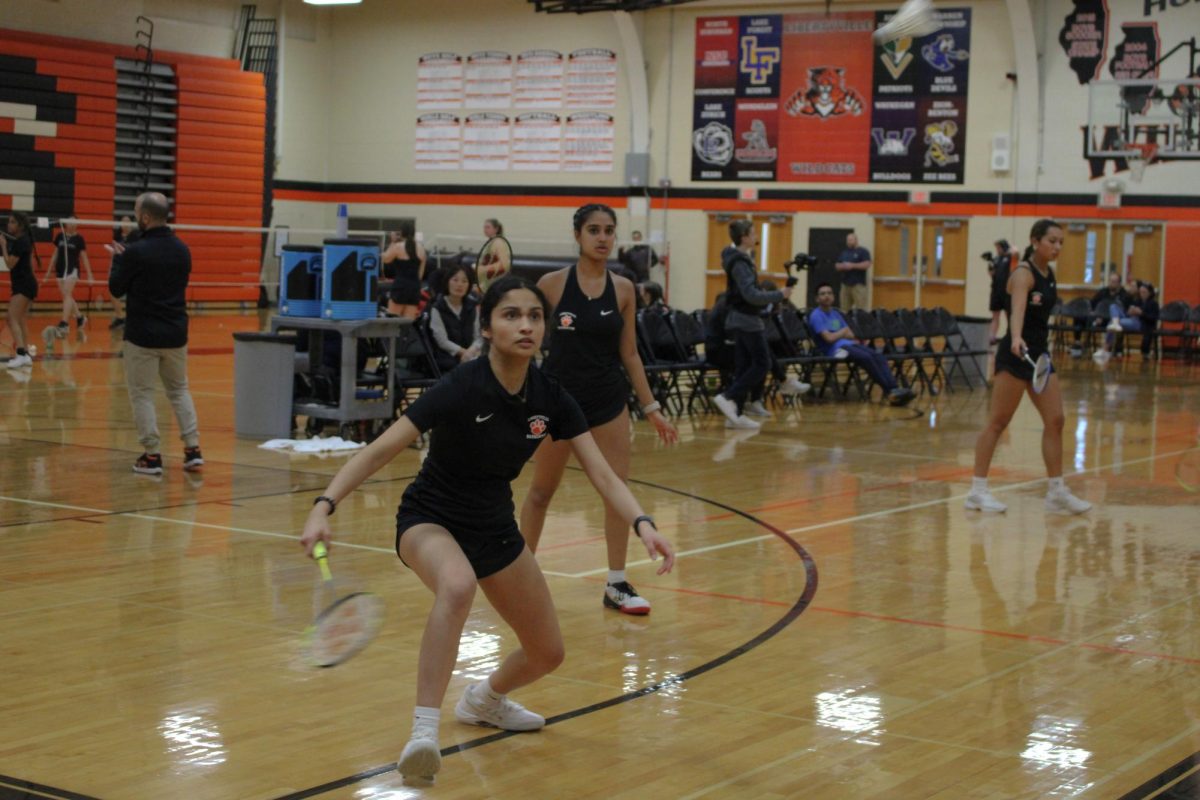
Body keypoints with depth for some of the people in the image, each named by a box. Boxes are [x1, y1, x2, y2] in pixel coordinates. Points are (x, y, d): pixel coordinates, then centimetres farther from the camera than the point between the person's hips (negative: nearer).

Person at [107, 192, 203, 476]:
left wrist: (118, 258, 11)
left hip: (143, 335, -5)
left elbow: (116, 289, -6)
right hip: (176, 334, 5)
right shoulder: (182, 250, 2)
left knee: (142, 394, 5)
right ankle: (193, 450, 9)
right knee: (179, 390, 16)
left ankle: (151, 455, 5)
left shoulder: (136, 252, -16)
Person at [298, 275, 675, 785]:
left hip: (494, 526, 6)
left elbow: (603, 476, -14)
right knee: (458, 586, -42)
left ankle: (485, 699, 46)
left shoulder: (550, 398, -12)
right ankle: (424, 730, -37)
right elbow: (379, 451, -28)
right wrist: (324, 507, -40)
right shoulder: (462, 388, -26)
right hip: (430, 519, -6)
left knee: (547, 654, 11)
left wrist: (643, 525, -32)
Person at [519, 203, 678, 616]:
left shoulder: (622, 288, 0)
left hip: (608, 399, 3)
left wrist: (652, 408, 6)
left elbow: (629, 353, 7)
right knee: (541, 490, 10)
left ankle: (617, 585, 8)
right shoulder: (552, 284, -8)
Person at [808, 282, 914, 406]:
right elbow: (829, 338, -14)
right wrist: (843, 332, 3)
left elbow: (851, 335, 18)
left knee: (879, 357, -17)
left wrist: (838, 335, -2)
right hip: (835, 349, -8)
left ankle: (894, 389, -33)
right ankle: (889, 391, -30)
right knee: (866, 357, -30)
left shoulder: (836, 313, 22)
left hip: (850, 344, 8)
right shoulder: (816, 316, -4)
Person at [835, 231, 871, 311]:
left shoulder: (863, 251, 1)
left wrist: (852, 265, -14)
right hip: (845, 284, 6)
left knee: (861, 308, -12)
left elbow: (867, 265, -11)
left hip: (858, 284, -6)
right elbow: (837, 266, 19)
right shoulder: (844, 253, 18)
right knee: (844, 308, 4)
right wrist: (843, 266, -4)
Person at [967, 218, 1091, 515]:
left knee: (1055, 420, 5)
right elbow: (1018, 307, -34)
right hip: (1016, 355, -8)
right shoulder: (1024, 274, -15)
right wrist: (1017, 339, -51)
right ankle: (978, 490, 2)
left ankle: (1057, 492, 11)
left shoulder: (1049, 274, 11)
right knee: (998, 422, -4)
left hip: (1039, 354, 8)